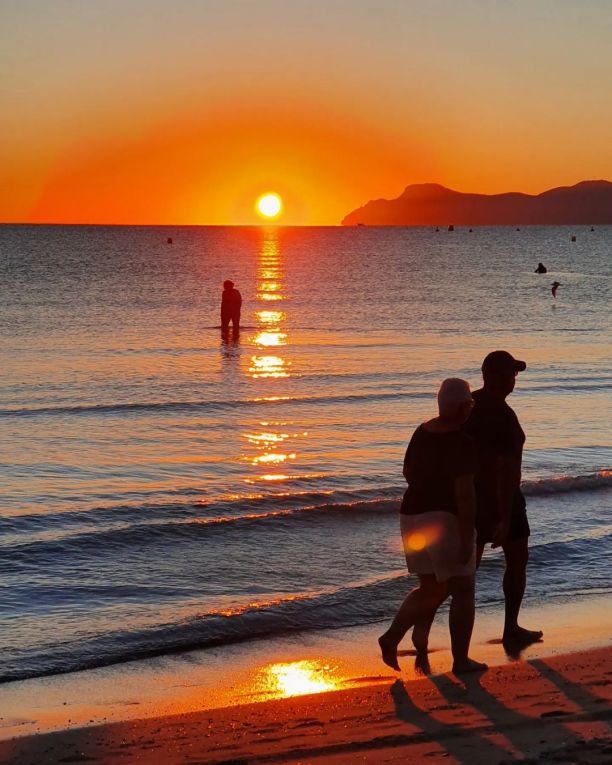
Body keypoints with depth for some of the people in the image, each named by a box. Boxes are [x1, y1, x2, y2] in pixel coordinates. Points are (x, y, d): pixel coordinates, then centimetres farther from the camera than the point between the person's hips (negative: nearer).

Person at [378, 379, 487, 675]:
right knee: (462, 591, 6)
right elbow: (464, 493, -21)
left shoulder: (422, 432, 7)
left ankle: (391, 637, 7)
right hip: (446, 520, -8)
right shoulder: (462, 443, -17)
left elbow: (407, 472, 18)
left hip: (412, 516, 8)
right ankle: (460, 659, 8)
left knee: (431, 589, 19)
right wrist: (467, 538, -19)